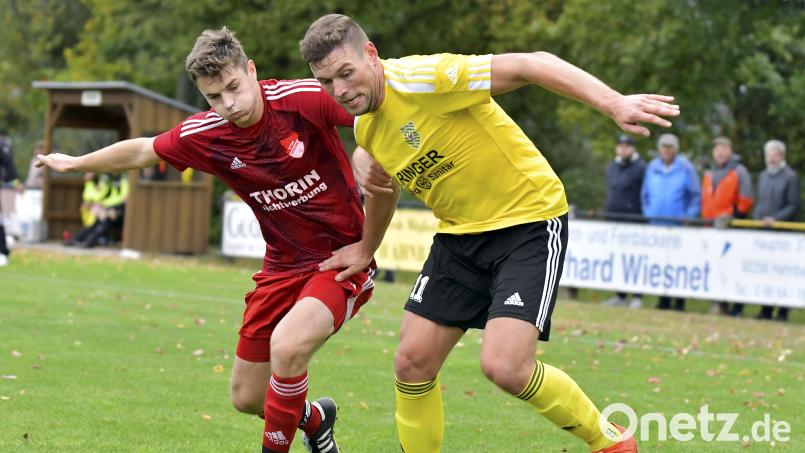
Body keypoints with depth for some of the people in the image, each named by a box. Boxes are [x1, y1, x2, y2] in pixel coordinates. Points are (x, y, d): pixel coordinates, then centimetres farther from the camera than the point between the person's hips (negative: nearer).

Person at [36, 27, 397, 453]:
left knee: (286, 346, -32)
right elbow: (141, 151, 13)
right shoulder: (204, 135, -6)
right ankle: (313, 419, 43)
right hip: (283, 265, 6)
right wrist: (75, 163, 24)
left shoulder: (307, 98, -21)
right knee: (247, 398, 10)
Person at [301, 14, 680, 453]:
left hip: (530, 220, -8)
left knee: (504, 366, -19)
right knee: (412, 362, -1)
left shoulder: (422, 78, -23)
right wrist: (366, 248, 17)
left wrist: (614, 103, -34)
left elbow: (530, 64, -25)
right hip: (460, 232, 8)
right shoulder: (365, 126, 3)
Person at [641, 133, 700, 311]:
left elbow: (696, 195, 1)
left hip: (678, 223, -4)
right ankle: (663, 300, 6)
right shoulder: (652, 167, 12)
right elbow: (645, 194, 21)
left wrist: (689, 216, -7)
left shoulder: (685, 167, 0)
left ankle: (679, 301, -3)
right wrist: (648, 213, 9)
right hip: (656, 223, 4)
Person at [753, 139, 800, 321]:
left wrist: (775, 219, -17)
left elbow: (793, 206, -6)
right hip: (762, 229, 6)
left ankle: (783, 311, -2)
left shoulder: (790, 176, -2)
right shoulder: (763, 176, 18)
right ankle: (766, 310, 9)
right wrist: (756, 219, 5)